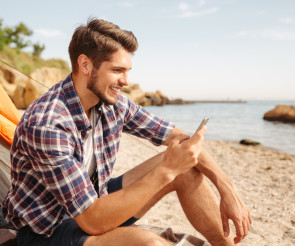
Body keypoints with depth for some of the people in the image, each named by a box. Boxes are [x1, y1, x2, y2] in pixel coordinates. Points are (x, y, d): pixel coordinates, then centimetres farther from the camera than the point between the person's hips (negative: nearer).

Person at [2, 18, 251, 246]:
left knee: (187, 169, -4)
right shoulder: (46, 124, -30)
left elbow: (180, 137, -2)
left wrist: (227, 187, -12)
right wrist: (166, 170, -34)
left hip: (94, 202, 7)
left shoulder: (115, 104, -8)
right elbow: (93, 222, -32)